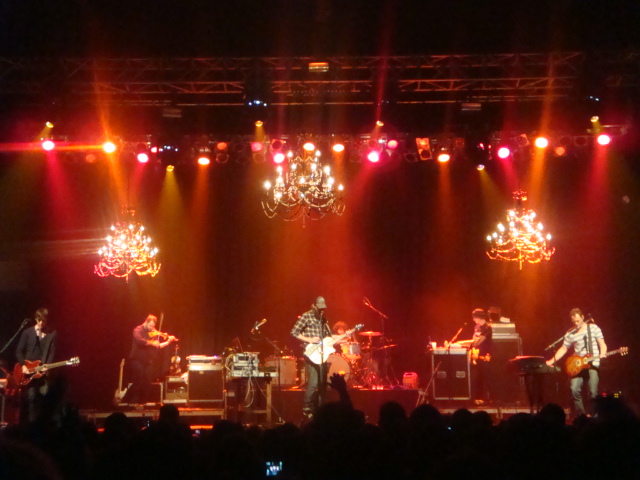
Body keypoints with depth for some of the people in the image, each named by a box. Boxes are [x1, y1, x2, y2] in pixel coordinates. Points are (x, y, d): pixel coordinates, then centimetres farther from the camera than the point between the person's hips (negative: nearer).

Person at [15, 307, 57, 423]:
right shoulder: (27, 332, 6)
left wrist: (47, 365, -17)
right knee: (30, 396, -6)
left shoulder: (52, 334, 5)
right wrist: (23, 365, -8)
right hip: (28, 371, 0)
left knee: (44, 395, -7)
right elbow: (19, 351, 5)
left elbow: (52, 352, -1)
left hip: (43, 371, 0)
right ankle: (31, 422, 0)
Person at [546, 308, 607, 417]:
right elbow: (563, 349, 14)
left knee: (593, 392, -12)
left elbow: (602, 344, 2)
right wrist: (551, 361, 5)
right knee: (574, 389, -13)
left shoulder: (593, 328, 3)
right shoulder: (570, 333, 9)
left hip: (592, 364, -2)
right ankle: (581, 415, 2)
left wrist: (602, 354, -19)